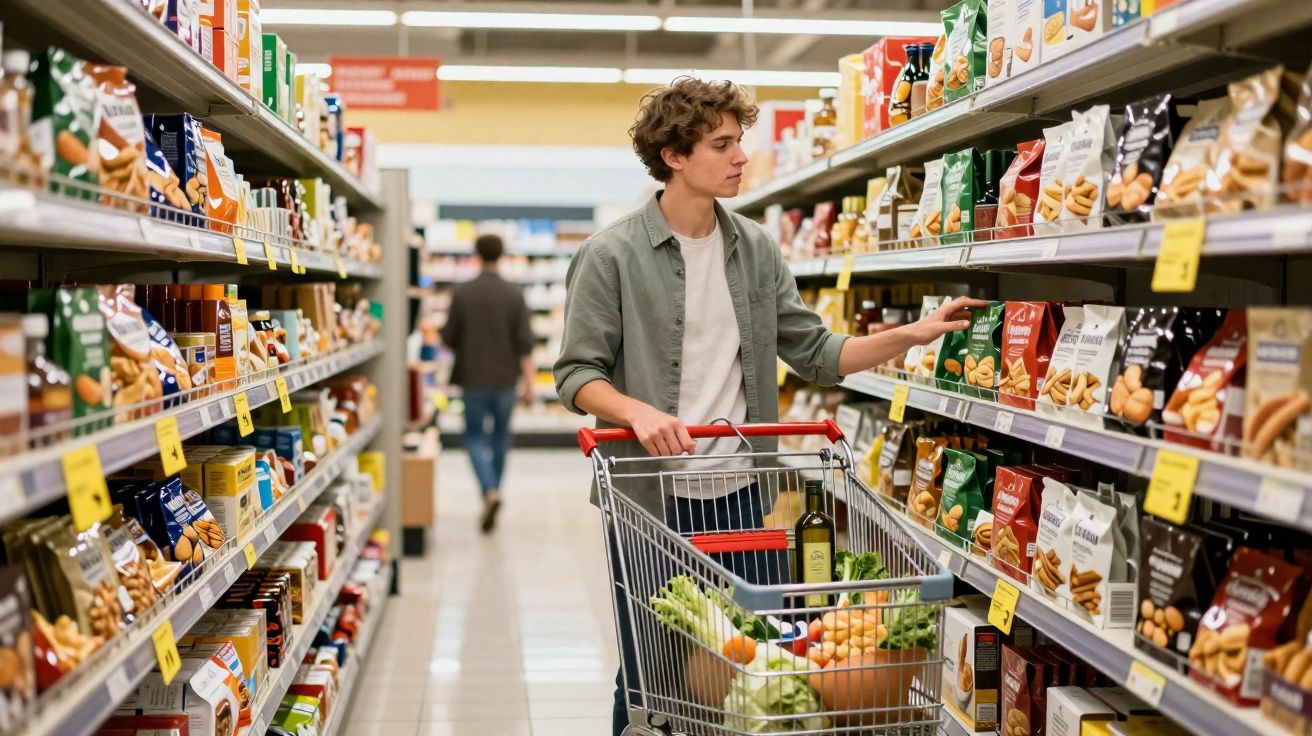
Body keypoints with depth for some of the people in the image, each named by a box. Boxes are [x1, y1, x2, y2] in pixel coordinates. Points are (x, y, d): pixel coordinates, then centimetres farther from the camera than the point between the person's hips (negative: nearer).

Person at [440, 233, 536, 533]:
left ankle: (490, 492, -16)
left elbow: (448, 337, -3)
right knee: (501, 435, 17)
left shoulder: (462, 294, -8)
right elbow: (525, 340, -8)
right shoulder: (514, 294, -6)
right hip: (506, 377, 1)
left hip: (474, 377, -1)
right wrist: (529, 379, -3)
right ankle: (493, 490, 28)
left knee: (475, 436, 5)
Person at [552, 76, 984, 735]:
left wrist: (912, 334, -2)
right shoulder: (612, 255, -8)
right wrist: (638, 411, -26)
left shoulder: (756, 249, 6)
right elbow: (577, 374, -7)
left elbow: (814, 354, 8)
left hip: (738, 495, 4)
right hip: (649, 500, -4)